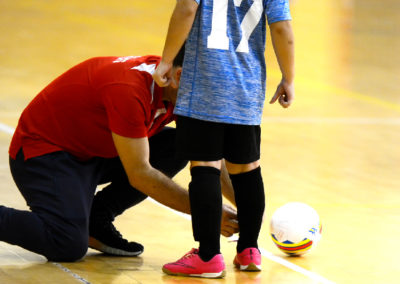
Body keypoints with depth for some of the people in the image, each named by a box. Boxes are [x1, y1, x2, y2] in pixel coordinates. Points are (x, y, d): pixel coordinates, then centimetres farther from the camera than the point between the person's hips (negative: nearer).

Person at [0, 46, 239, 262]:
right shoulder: (129, 90, -31)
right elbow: (140, 174, -31)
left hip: (93, 152, 9)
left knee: (178, 146, -9)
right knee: (69, 246, -30)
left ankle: (97, 220, -1)